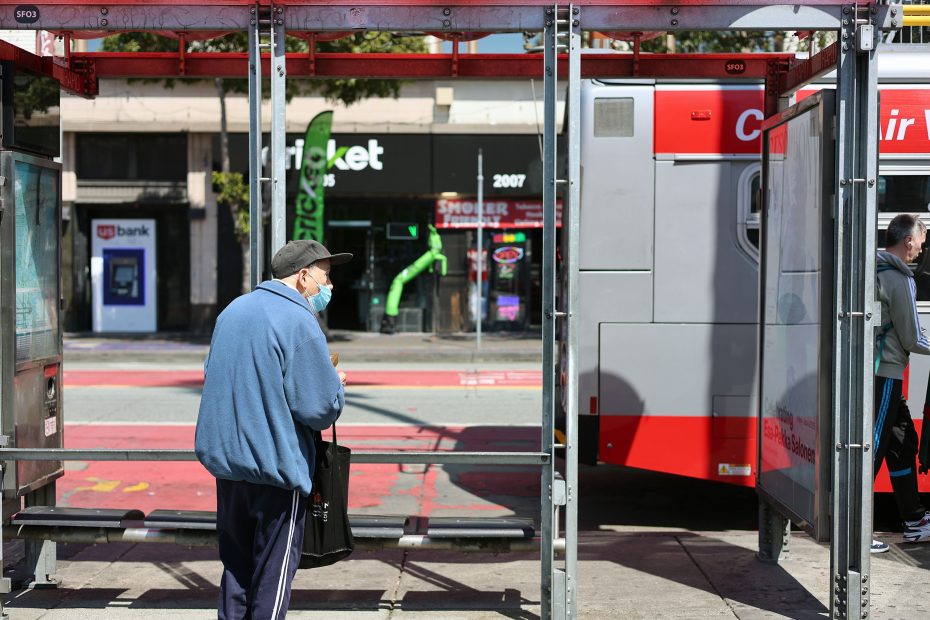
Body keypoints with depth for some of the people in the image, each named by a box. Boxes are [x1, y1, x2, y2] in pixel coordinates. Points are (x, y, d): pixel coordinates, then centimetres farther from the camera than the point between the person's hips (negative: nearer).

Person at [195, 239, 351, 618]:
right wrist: (336, 383, 2)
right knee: (272, 577, 3)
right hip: (276, 466, -7)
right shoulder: (299, 321, -15)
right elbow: (322, 407, -18)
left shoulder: (233, 310, 10)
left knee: (235, 568, 18)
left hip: (224, 459, 8)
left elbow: (211, 374, 22)